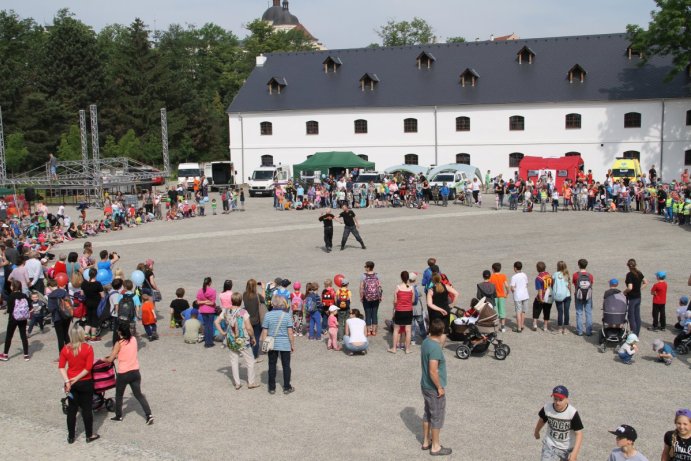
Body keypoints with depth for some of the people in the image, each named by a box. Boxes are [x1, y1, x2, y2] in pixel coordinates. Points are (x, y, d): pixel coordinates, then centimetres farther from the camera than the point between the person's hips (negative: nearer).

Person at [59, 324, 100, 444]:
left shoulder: (65, 349, -4)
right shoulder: (88, 348, -13)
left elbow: (61, 367, -7)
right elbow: (88, 368, -17)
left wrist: (67, 381, -9)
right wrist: (77, 378, -11)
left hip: (71, 383, 3)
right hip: (85, 383, -3)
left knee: (71, 409, 12)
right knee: (86, 409, 8)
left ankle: (71, 437, 20)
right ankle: (89, 435, 18)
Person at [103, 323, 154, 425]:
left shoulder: (119, 343, -12)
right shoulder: (134, 339, 3)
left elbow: (110, 359, -10)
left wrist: (104, 359, 10)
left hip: (123, 374, -4)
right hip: (135, 372, 4)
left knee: (119, 395, 17)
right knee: (138, 394, 10)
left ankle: (118, 416, 29)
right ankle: (149, 415, 0)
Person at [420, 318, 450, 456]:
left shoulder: (426, 342, 0)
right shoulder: (435, 348, -27)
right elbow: (433, 371, -27)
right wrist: (440, 387, -18)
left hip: (425, 385, 9)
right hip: (434, 388, -9)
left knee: (428, 413, 21)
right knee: (437, 417, 6)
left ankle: (426, 442, 34)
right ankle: (435, 447, 18)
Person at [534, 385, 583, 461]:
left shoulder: (572, 413, -25)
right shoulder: (547, 408, -17)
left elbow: (579, 433, -23)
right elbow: (542, 420, 6)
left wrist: (575, 452, -33)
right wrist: (536, 432, 24)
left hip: (568, 448, 0)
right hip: (550, 446, 1)